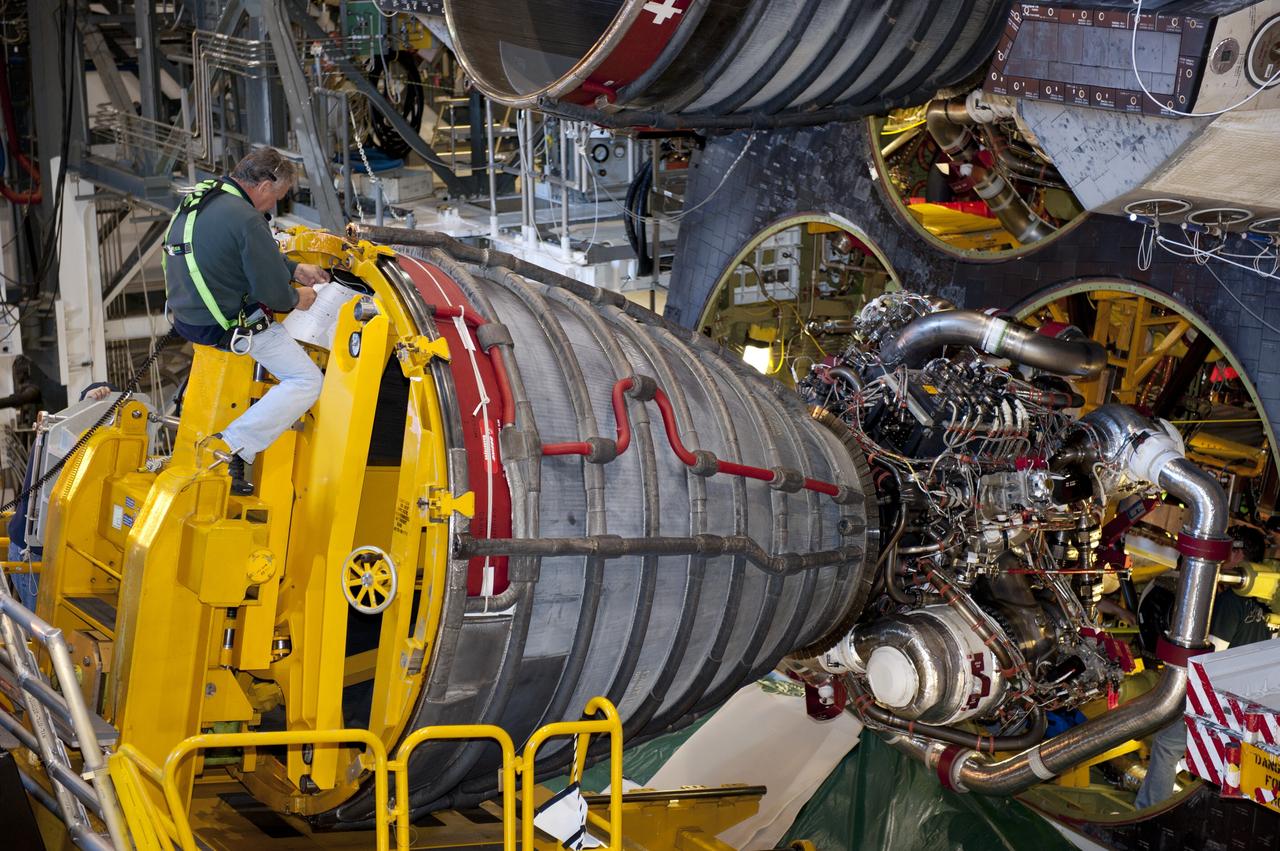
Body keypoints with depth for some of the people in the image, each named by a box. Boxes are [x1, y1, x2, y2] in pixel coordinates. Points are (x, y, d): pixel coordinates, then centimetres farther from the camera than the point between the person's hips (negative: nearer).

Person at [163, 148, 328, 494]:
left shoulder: (201, 197, 6)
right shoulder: (246, 220, -23)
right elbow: (273, 292, -19)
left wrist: (296, 270, 20)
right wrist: (296, 299, 2)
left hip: (187, 312, 10)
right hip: (227, 326, -10)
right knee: (307, 381, -5)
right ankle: (234, 446, -14)